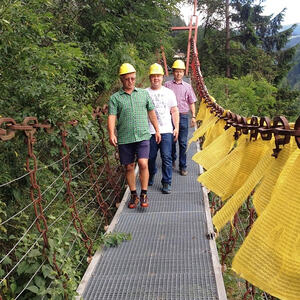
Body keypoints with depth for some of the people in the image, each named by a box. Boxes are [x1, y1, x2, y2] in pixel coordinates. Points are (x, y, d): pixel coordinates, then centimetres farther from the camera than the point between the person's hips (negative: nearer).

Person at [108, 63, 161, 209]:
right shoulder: (115, 98, 3)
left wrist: (157, 130, 20)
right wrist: (111, 134, -22)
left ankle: (144, 194, 4)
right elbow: (111, 117, -7)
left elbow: (151, 112, 19)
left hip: (143, 136, 0)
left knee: (143, 164, -12)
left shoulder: (143, 93, 11)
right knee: (129, 167, 7)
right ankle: (134, 195, 23)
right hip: (124, 139, 0)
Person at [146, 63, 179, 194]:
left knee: (166, 157, -6)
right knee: (150, 157, 9)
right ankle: (150, 177, 34)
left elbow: (174, 111, 12)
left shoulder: (169, 93, 10)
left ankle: (166, 183, 2)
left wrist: (176, 128, 4)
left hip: (166, 131, 0)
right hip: (149, 131, 0)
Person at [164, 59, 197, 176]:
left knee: (183, 143, 0)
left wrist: (193, 116, 4)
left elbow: (191, 103, 11)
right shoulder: (167, 85, 5)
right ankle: (172, 160, 32)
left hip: (183, 117, 0)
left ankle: (182, 166, 7)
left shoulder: (187, 87, 9)